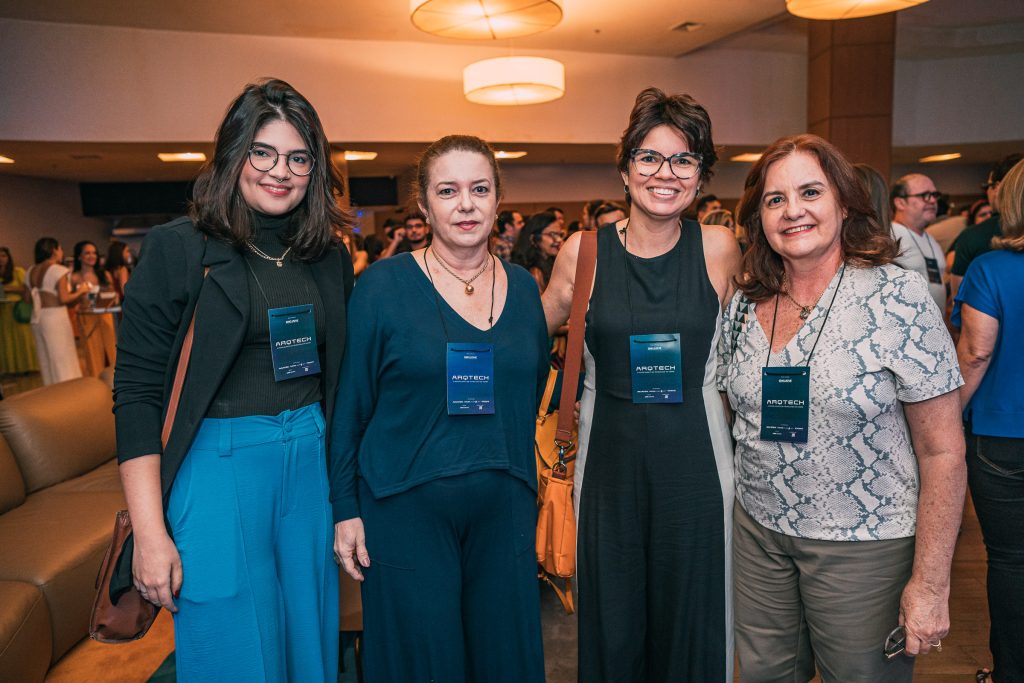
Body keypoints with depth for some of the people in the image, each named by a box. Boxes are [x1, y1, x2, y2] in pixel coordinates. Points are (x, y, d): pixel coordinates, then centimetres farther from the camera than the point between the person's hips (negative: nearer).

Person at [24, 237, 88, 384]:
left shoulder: (30, 272, 10)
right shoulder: (59, 270, -11)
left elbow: (27, 298, 11)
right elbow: (63, 299, -17)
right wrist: (81, 292, -3)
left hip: (37, 319, 7)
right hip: (55, 318, -7)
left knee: (46, 361, 14)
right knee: (62, 359, 0)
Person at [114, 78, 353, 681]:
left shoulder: (331, 258, 6)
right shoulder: (177, 249, -7)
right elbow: (136, 394, -8)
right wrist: (150, 534, -12)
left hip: (312, 466, 5)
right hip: (218, 470, -4)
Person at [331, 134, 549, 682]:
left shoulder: (524, 288, 4)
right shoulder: (383, 285, -7)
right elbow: (350, 406, -4)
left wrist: (526, 484, 11)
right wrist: (345, 508, -5)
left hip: (504, 508, 4)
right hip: (405, 509, -3)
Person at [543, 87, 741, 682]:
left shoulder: (718, 248, -3)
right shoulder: (585, 250, -3)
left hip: (694, 457, 0)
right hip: (610, 458, 1)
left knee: (690, 619, 13)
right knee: (610, 624, 13)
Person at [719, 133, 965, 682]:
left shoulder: (897, 298, -13)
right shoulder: (743, 306, 0)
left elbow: (942, 451, -12)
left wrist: (931, 583, -13)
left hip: (865, 547, -4)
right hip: (758, 534, 4)